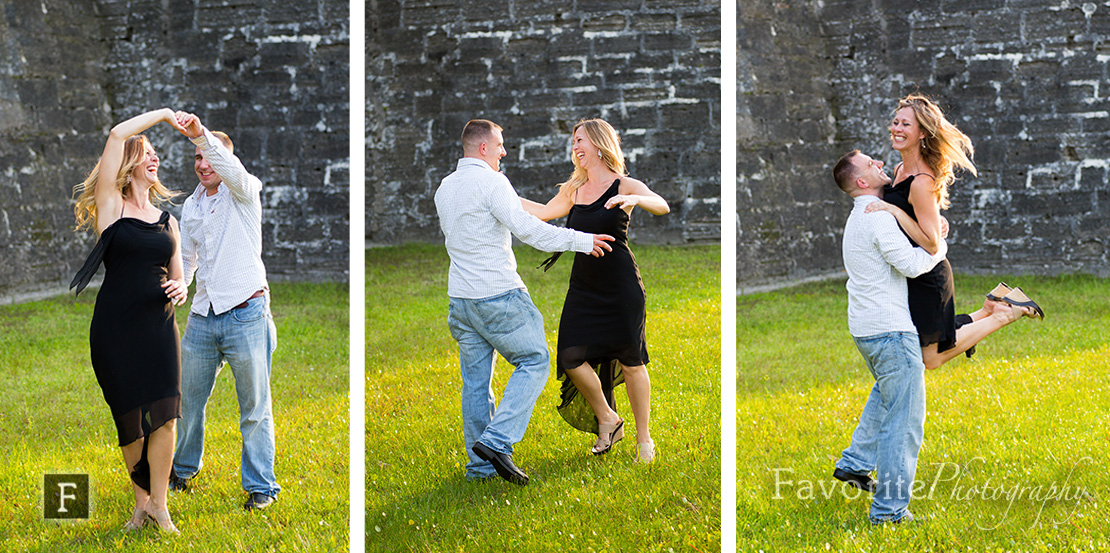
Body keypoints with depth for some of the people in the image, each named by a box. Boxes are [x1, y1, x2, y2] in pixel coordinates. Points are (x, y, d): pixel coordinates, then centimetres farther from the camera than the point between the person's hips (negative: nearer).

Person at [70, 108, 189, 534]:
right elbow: (117, 135, -9)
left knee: (164, 413, -8)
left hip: (159, 326, 3)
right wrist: (164, 114, 0)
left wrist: (180, 289, -4)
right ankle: (141, 500, 15)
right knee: (130, 419, 0)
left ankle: (158, 503, 2)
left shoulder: (167, 221, 15)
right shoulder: (111, 207, 1)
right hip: (115, 327, -3)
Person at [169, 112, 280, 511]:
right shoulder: (191, 205, 13)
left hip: (245, 314, -6)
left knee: (254, 409, 0)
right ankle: (182, 470, 34)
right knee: (188, 399, 14)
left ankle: (260, 486, 9)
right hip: (202, 316, 6)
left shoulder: (243, 193, -3)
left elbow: (231, 168, -27)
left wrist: (201, 133, -41)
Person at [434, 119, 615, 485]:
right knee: (534, 362, 3)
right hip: (498, 295, -8)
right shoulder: (491, 182, -12)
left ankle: (480, 465, 12)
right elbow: (526, 228, -19)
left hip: (460, 299, 8)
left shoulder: (444, 188, 13)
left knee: (475, 379, 10)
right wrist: (581, 241, -15)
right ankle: (496, 441, -11)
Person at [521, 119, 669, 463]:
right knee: (571, 356, -5)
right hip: (584, 286, 5)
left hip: (621, 284, -5)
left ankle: (644, 439, 13)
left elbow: (662, 206, -23)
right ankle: (607, 421, 16)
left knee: (631, 362, 0)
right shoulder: (573, 190, 10)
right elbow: (543, 213, 22)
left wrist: (635, 200, -43)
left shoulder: (623, 186, -7)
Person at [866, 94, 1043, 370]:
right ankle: (990, 309, 26)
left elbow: (931, 241, -25)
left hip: (927, 280, -9)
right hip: (914, 275, 9)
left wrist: (894, 211, -27)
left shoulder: (921, 182, -24)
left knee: (932, 358, 5)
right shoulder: (900, 171, 4)